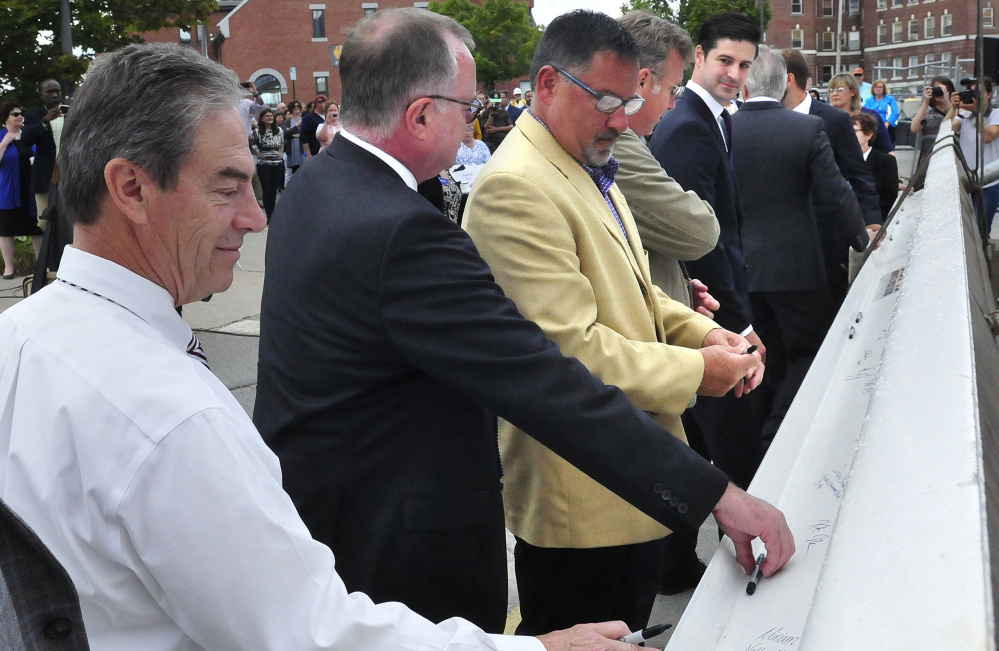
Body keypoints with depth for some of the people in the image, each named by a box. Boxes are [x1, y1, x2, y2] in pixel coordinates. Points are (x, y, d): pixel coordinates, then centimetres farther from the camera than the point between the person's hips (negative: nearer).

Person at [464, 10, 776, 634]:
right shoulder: (516, 187, -21)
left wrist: (701, 331, 4)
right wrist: (694, 370, -16)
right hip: (580, 499, -10)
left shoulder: (593, 173, 13)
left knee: (631, 629, 20)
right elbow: (570, 347, -26)